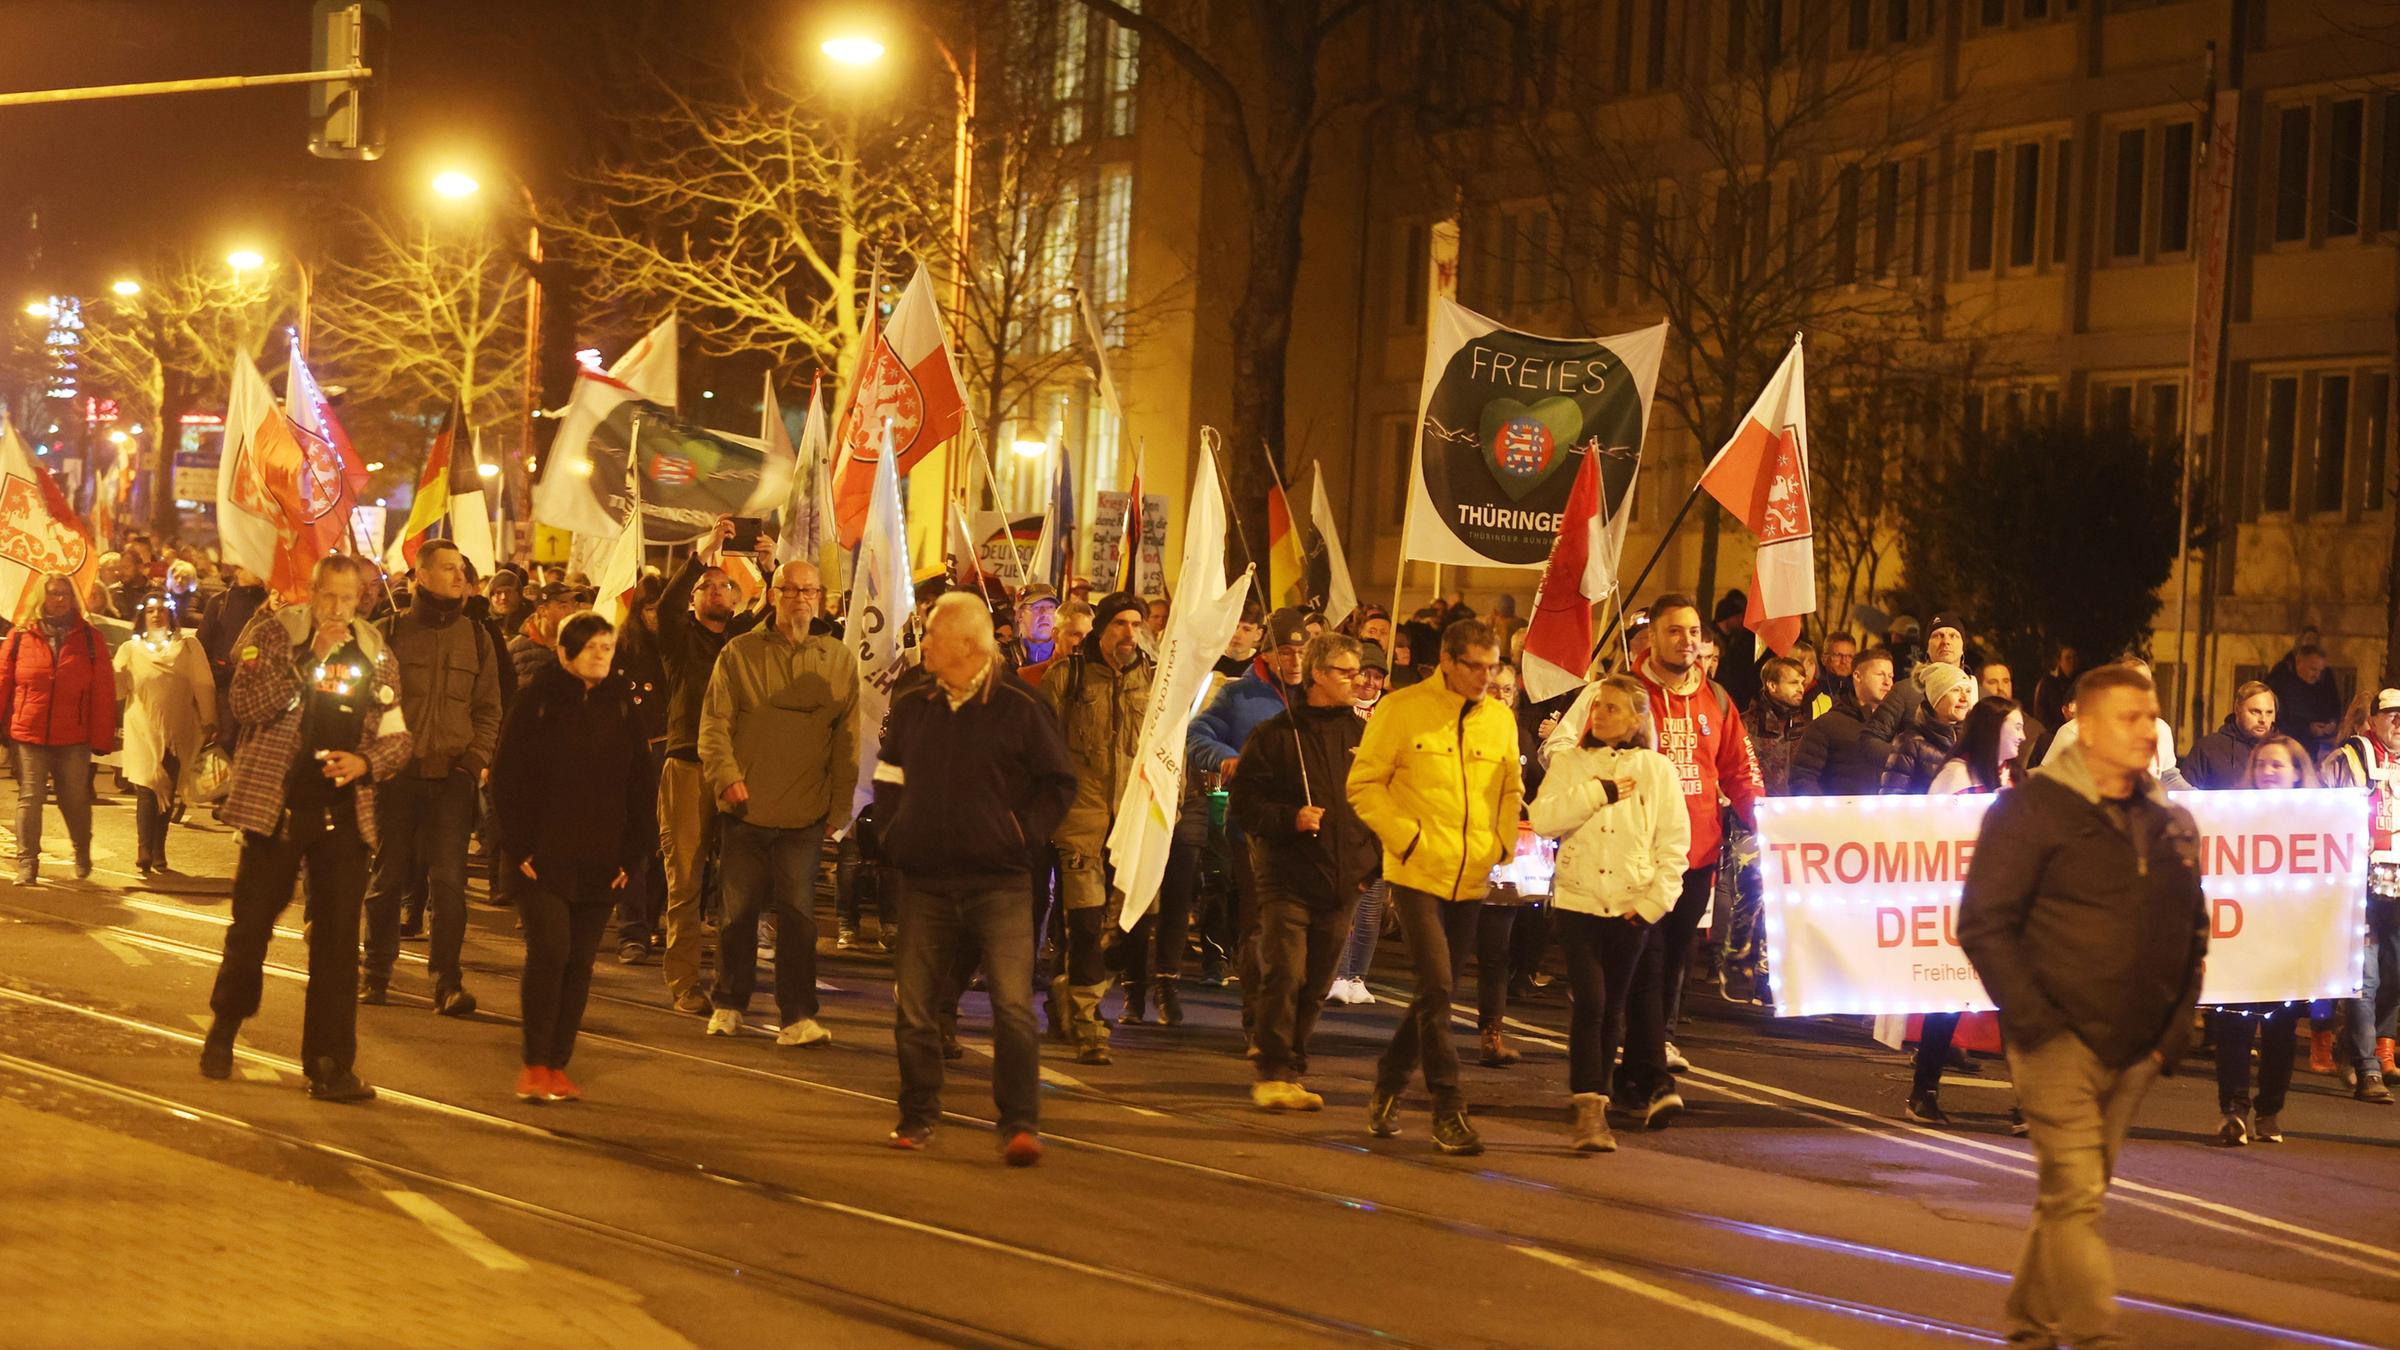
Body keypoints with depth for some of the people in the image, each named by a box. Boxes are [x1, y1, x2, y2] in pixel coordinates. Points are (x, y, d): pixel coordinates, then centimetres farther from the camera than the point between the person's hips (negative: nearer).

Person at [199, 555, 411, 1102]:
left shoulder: (376, 656, 7)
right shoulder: (273, 635, -2)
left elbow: (398, 738, 11)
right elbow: (246, 704, -17)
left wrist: (366, 761, -10)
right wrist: (309, 658, -24)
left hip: (343, 815, 2)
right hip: (274, 808, -2)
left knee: (337, 941, -1)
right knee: (251, 927, 7)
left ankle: (330, 1066, 3)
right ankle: (223, 1030, 30)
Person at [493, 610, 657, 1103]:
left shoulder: (621, 706, 9)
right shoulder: (538, 699, -1)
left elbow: (640, 785, 11)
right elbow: (508, 776, -3)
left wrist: (633, 854, 3)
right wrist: (520, 845, -10)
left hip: (600, 863, 4)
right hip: (543, 859, -4)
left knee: (579, 964, 4)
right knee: (549, 952, -12)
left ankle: (557, 1066, 11)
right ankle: (534, 1066, -4)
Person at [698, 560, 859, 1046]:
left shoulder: (839, 660, 7)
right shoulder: (740, 653, 4)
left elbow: (848, 742, 8)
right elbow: (714, 723, 1)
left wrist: (840, 805, 3)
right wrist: (726, 775, -14)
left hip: (805, 814, 0)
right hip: (746, 809, 0)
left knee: (798, 913, -3)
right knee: (739, 910, 9)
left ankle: (798, 1016, 0)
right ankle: (728, 1005, 22)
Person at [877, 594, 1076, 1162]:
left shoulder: (1018, 708, -3)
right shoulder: (911, 707, 9)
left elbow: (1058, 782, 4)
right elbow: (887, 776, 21)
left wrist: (1022, 832, -5)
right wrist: (895, 832, 8)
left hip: (999, 885, -4)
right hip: (926, 885, 4)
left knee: (1013, 1005, -12)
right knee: (914, 1008, 7)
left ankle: (1020, 1125, -9)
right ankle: (917, 1116, 22)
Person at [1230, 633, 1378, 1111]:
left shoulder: (1362, 735, 11)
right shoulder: (1276, 734, -1)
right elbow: (1245, 803, -2)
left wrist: (1370, 864, 8)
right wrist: (1290, 818, -16)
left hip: (1341, 884, 4)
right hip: (1287, 879, -4)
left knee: (1316, 986, 7)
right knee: (1284, 976, -13)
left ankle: (1293, 1073, 17)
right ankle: (1274, 1073, -7)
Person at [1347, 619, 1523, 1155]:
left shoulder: (1501, 719, 8)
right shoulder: (1402, 709, -5)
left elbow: (1511, 790, 20)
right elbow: (1364, 784, -4)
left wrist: (1503, 845, 4)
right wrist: (1407, 838, -12)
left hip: (1473, 879, 5)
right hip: (1418, 874, -5)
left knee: (1434, 991, 13)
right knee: (1437, 986, -13)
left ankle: (1388, 1086, 31)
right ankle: (1448, 1113, -9)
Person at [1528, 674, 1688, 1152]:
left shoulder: (1657, 770, 4)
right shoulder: (1570, 764, 5)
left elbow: (1674, 843, 3)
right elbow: (1543, 819, -9)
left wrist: (1653, 901, -6)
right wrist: (1601, 791, -12)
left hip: (1631, 908, 1)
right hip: (1578, 899, -1)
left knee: (1612, 1007, 9)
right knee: (1588, 1002, -12)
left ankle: (1594, 1095, 21)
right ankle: (1589, 1109, -13)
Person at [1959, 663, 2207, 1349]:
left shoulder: (2173, 824, 12)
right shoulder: (2030, 810, -6)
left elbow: (2193, 934, 21)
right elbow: (1983, 924, -9)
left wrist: (2176, 1027, 10)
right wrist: (2033, 1021, -14)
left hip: (2134, 1052, 6)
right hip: (2059, 1042, -6)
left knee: (2073, 1196, 12)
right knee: (2076, 1194, -11)